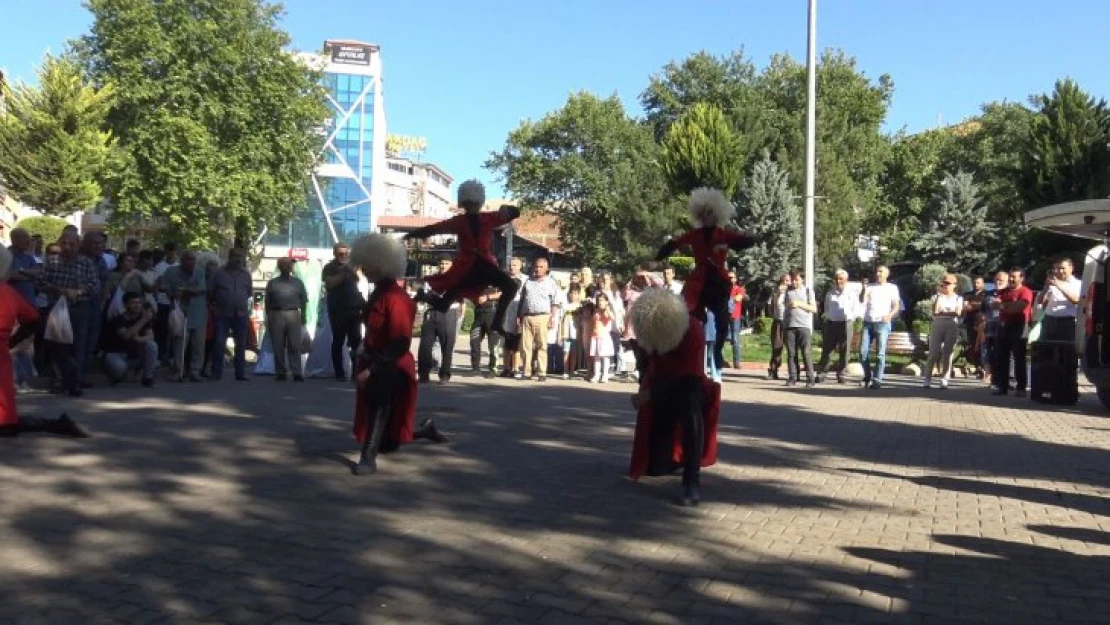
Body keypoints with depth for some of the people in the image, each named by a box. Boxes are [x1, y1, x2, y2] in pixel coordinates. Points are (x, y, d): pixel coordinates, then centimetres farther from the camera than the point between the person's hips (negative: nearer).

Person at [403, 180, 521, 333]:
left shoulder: (489, 218, 7)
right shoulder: (459, 221, 4)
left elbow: (515, 213, 5)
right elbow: (432, 229, 2)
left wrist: (505, 208, -18)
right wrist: (408, 236, -2)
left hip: (484, 264, 2)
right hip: (465, 266, -2)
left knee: (511, 286, -20)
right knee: (442, 305, -3)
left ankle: (497, 322, -9)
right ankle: (424, 296, 34)